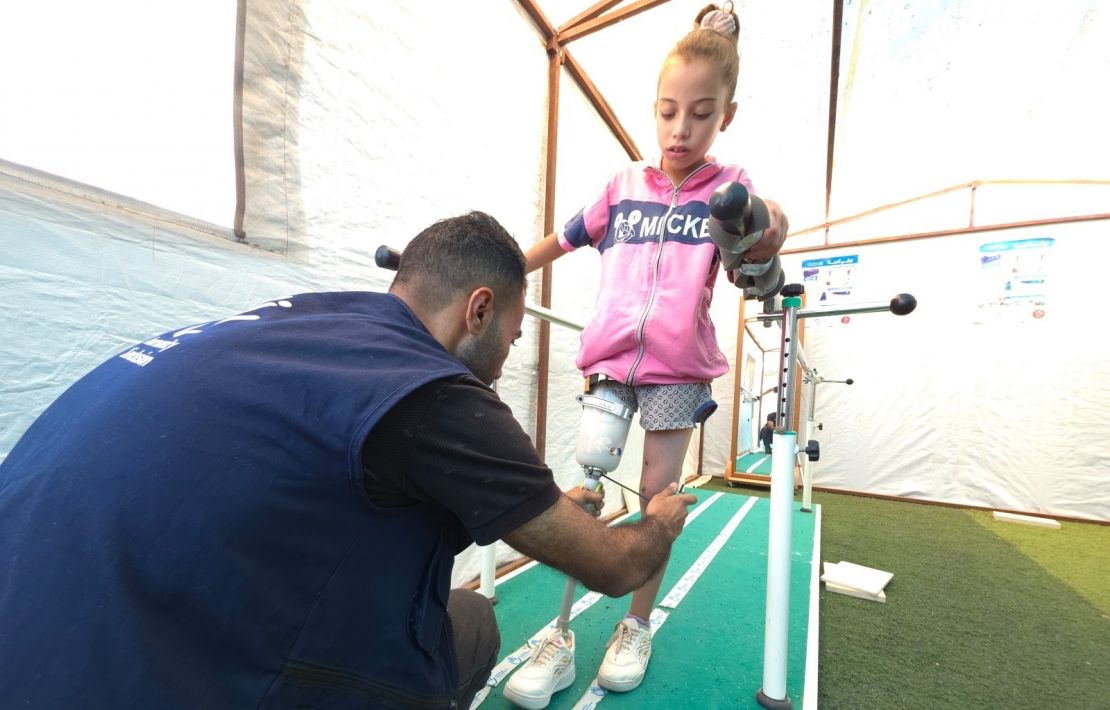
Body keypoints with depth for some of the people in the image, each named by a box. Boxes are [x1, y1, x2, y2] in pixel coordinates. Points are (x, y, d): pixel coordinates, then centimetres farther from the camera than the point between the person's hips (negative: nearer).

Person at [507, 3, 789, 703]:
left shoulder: (731, 187, 3)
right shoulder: (625, 185, 7)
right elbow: (558, 243, 14)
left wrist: (765, 246, -30)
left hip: (678, 367, -1)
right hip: (609, 356, 2)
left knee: (657, 499, 5)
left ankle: (637, 626, 27)